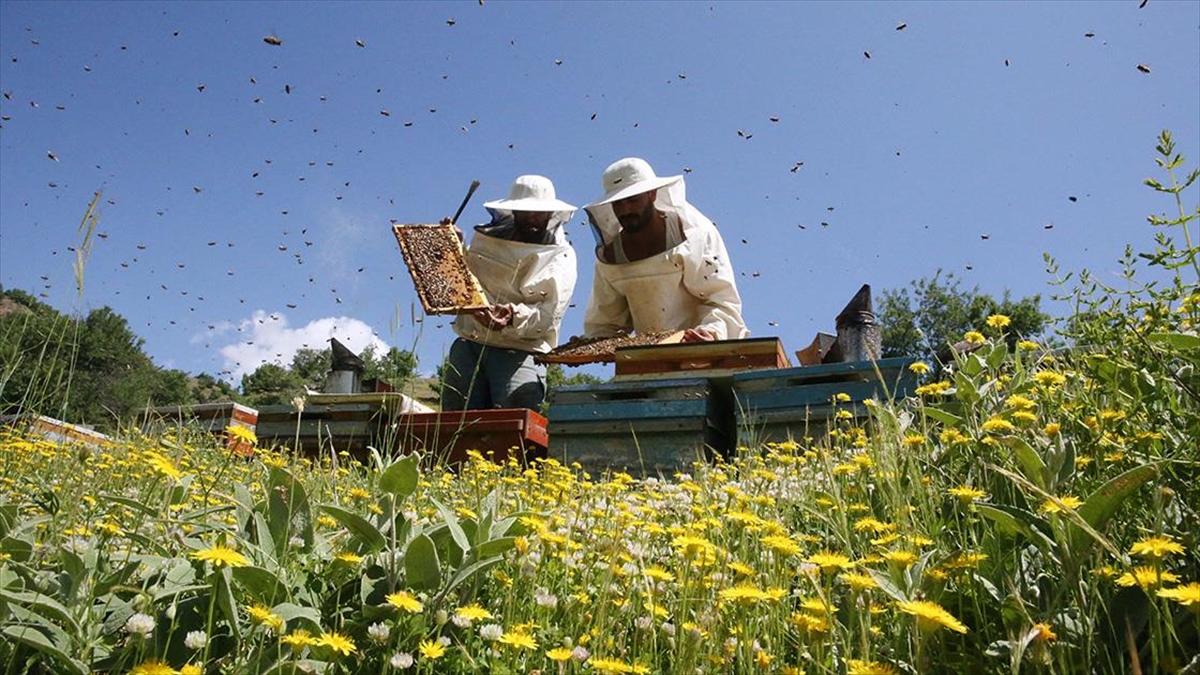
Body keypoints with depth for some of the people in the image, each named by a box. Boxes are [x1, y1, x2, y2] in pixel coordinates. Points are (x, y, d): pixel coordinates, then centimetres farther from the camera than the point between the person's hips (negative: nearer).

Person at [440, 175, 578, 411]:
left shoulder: (560, 258, 7)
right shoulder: (486, 241, 20)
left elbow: (547, 316, -6)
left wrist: (514, 316, -26)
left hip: (520, 352, -3)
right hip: (469, 344, 4)